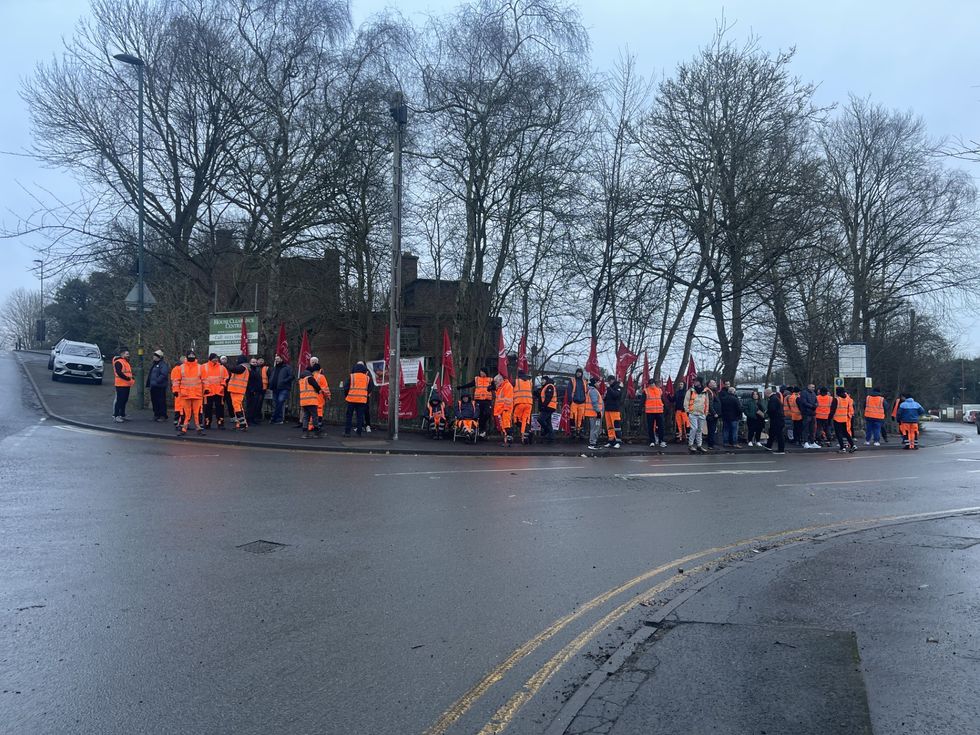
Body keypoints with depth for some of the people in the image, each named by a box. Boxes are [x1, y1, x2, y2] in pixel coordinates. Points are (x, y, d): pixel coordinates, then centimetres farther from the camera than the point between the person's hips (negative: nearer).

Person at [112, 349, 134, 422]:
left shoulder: (127, 362, 20)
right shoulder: (118, 362, -11)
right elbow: (119, 373, -21)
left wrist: (132, 379, 7)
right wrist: (128, 379, -22)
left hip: (127, 385, 10)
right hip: (120, 385, -10)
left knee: (124, 400, 14)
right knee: (119, 400, -9)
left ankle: (122, 415, 22)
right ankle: (115, 416, -6)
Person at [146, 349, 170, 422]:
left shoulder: (163, 364, -12)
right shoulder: (153, 364, 18)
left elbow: (164, 374, -23)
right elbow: (150, 374, 25)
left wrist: (157, 381, -23)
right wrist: (149, 383, 17)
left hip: (160, 386, -10)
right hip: (153, 386, 10)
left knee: (161, 401, -6)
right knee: (154, 401, 13)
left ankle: (163, 416, -2)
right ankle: (156, 415, 22)